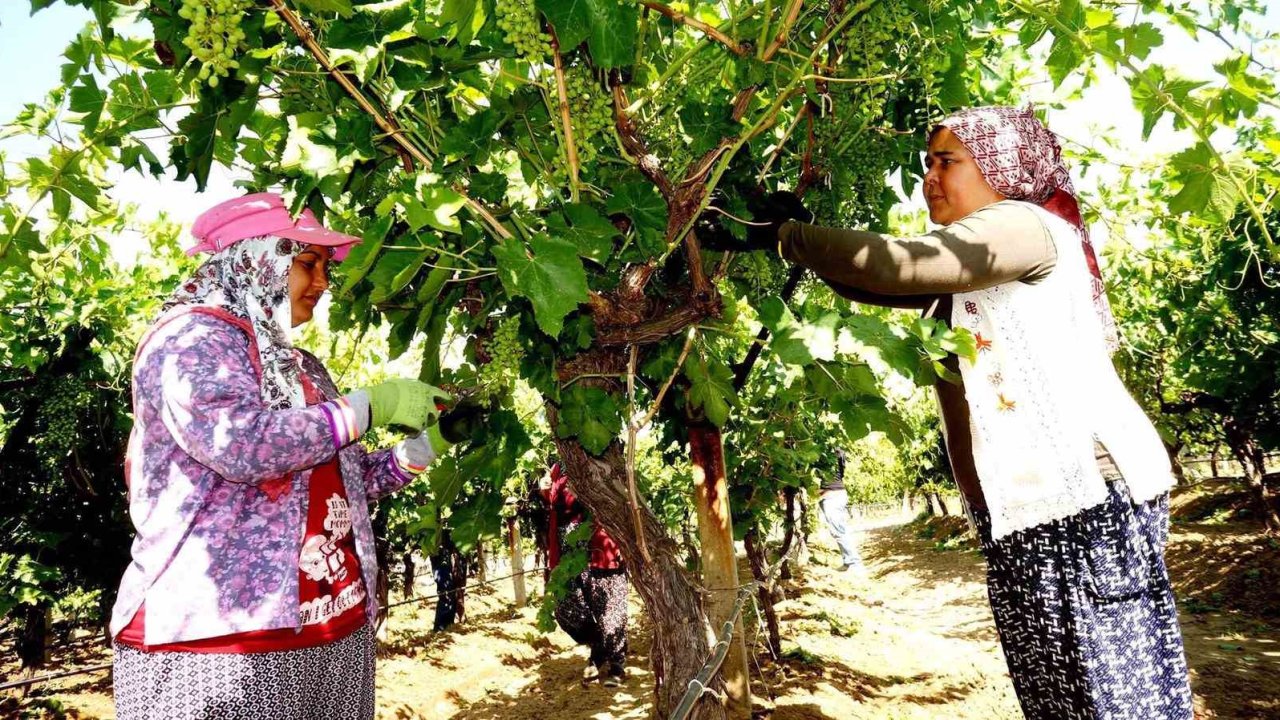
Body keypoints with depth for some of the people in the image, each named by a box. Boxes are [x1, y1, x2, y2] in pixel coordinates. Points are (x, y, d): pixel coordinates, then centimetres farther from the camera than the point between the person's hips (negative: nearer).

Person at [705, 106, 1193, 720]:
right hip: (1025, 509, 9)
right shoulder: (963, 276, 22)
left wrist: (785, 236, -10)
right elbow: (869, 285, 20)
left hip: (1086, 492, -9)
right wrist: (795, 230, 7)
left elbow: (898, 264, -19)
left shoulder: (1024, 224, -6)